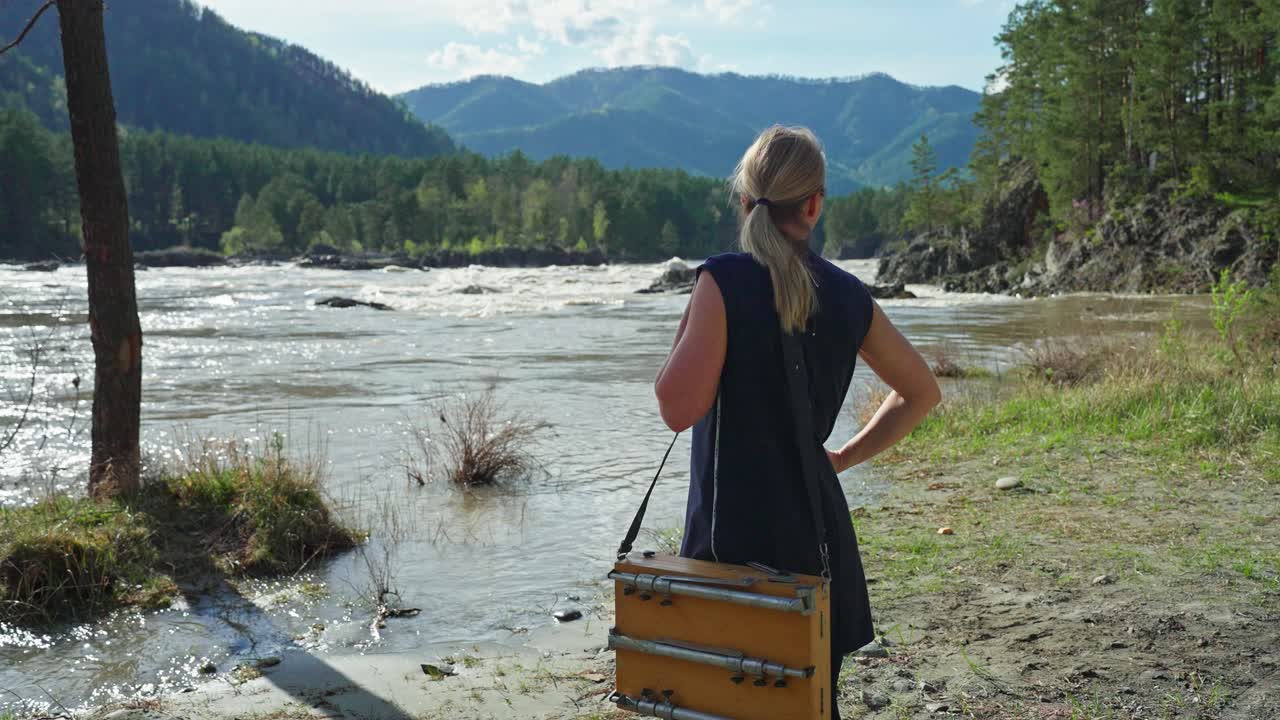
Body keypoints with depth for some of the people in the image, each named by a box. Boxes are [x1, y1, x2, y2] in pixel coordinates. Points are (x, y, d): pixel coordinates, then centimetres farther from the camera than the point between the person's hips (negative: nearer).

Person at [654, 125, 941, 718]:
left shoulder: (725, 279, -12)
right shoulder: (847, 296, 4)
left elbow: (679, 408, -17)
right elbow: (920, 392, 16)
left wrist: (688, 329, -2)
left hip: (735, 536, -5)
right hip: (819, 531, 5)